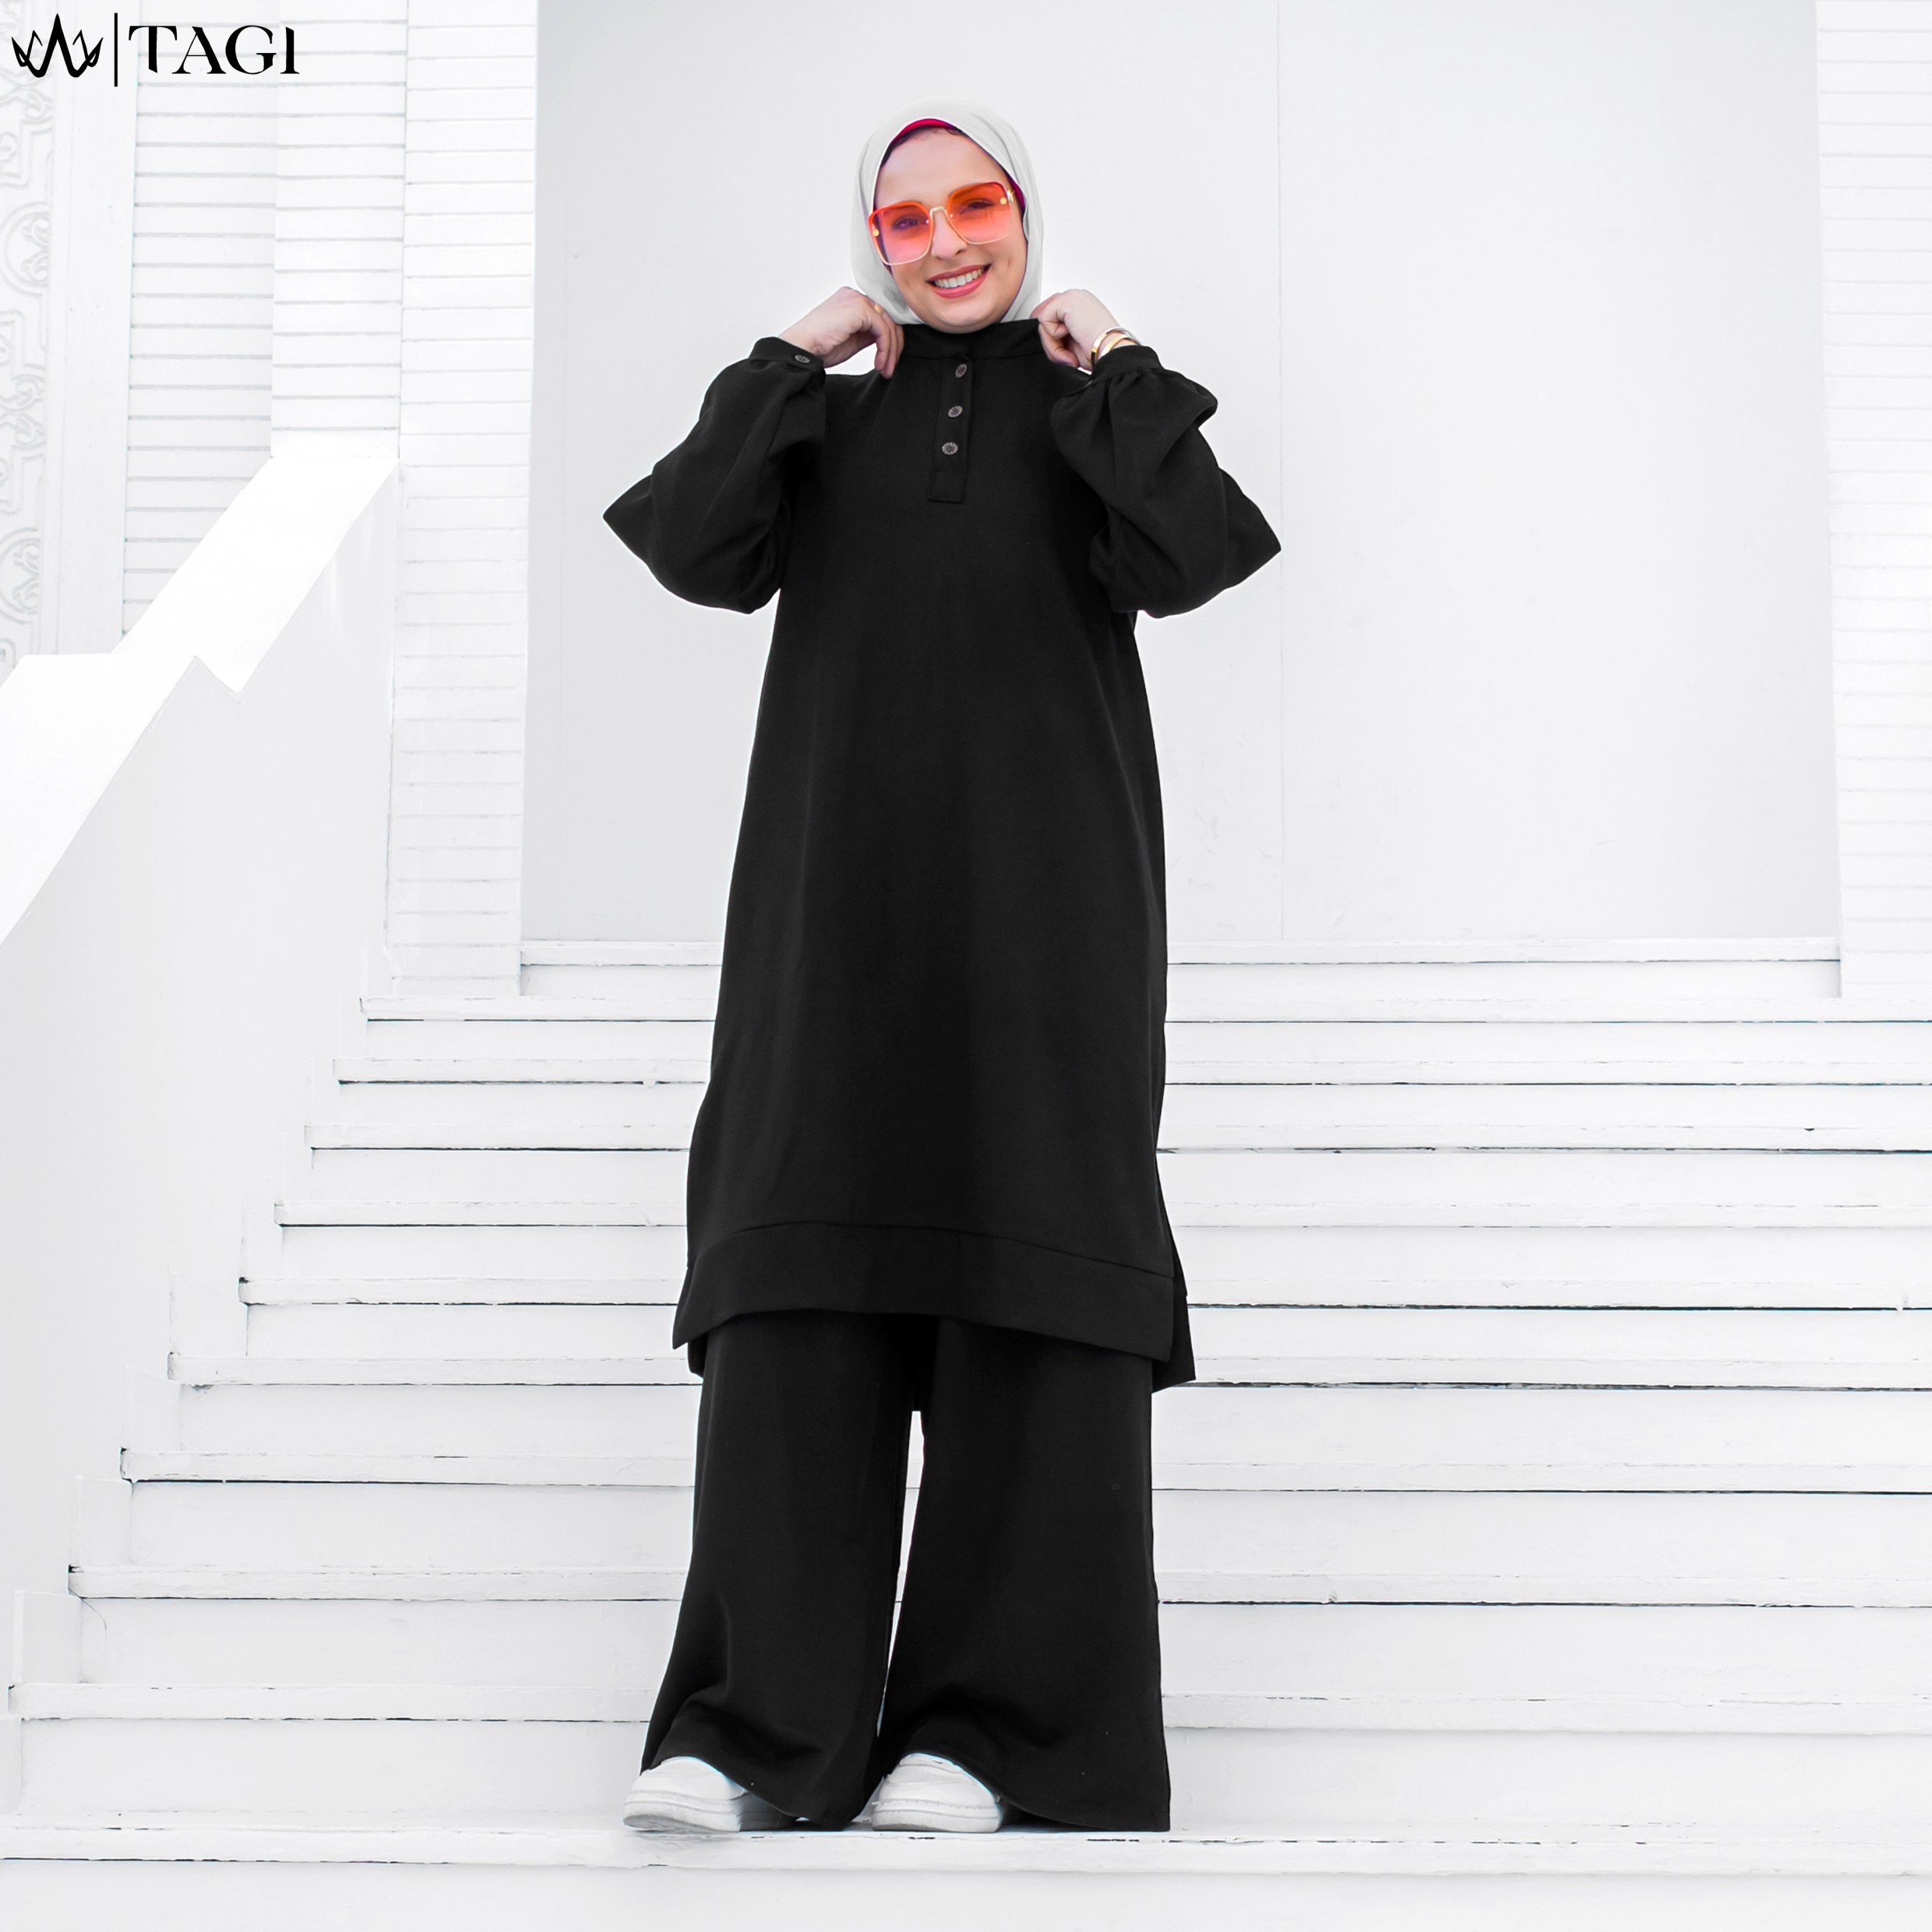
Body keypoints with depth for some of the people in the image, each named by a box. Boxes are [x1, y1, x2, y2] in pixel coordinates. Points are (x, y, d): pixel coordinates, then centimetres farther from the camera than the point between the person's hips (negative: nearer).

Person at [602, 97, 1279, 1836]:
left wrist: (1108, 366, -2)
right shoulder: (827, 416, 18)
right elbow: (699, 553, -1)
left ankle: (991, 1725, -3)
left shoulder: (1103, 401, 12)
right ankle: (762, 1723, -6)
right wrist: (793, 357, 3)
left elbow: (1182, 562, -9)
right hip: (840, 892, 2)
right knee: (806, 1268, -6)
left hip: (1041, 892, -2)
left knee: (1028, 1277, -7)